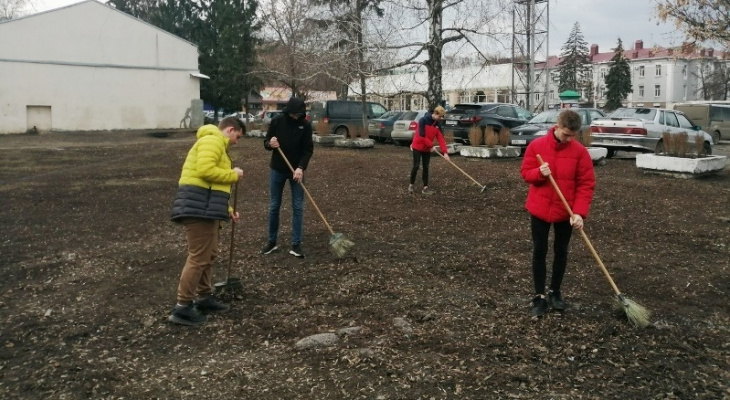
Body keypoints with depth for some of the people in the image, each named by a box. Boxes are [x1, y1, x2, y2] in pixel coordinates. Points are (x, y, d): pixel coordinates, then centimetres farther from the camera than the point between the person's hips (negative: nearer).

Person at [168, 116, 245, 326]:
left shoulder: (216, 144, 27)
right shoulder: (213, 140, -6)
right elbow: (205, 171, -23)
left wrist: (227, 210, 22)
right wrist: (233, 174, -8)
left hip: (204, 208, 11)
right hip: (198, 207, -11)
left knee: (209, 254, 18)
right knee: (198, 257, -8)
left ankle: (204, 297, 31)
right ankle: (182, 307, -2)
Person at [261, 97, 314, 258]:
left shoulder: (306, 125, -8)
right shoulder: (277, 121, -7)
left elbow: (308, 149, -8)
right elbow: (266, 142, 1)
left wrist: (301, 168, -22)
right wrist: (270, 143, -24)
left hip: (297, 170, 0)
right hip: (277, 169, 0)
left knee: (298, 207, 0)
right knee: (274, 206, 7)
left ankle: (296, 244, 6)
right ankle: (272, 241, 19)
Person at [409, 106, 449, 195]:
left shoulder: (437, 124, 0)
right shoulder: (423, 120, -19)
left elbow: (440, 138, -5)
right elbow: (422, 136, -22)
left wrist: (445, 152, -13)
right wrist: (431, 145, -16)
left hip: (427, 148, 6)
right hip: (418, 147, -6)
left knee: (426, 167, 6)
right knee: (416, 166, -4)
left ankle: (425, 187, 10)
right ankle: (411, 185, 12)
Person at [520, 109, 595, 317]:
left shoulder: (580, 151, -8)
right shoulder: (536, 146, -7)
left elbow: (586, 184, -8)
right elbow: (525, 172, 0)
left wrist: (579, 212, -19)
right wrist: (539, 172, -23)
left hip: (566, 211, 0)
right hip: (539, 209, 0)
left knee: (561, 251, 12)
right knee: (539, 251, 4)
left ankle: (555, 292, 29)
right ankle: (539, 296, 13)